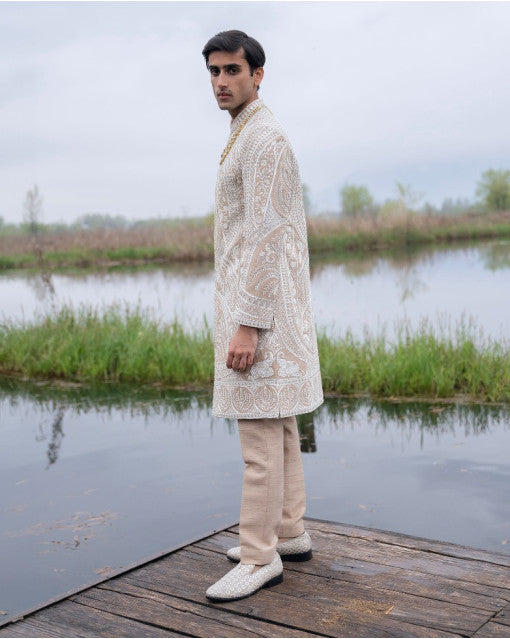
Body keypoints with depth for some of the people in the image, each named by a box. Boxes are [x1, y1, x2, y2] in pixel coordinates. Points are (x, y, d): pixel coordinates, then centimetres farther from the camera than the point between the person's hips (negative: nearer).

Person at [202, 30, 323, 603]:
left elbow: (266, 235, -21)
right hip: (259, 302, 11)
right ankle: (288, 532, 23)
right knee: (278, 425, 13)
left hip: (260, 305, -11)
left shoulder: (263, 137, -13)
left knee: (260, 430, -7)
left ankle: (259, 557, -1)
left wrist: (246, 325, -24)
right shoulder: (248, 138, 20)